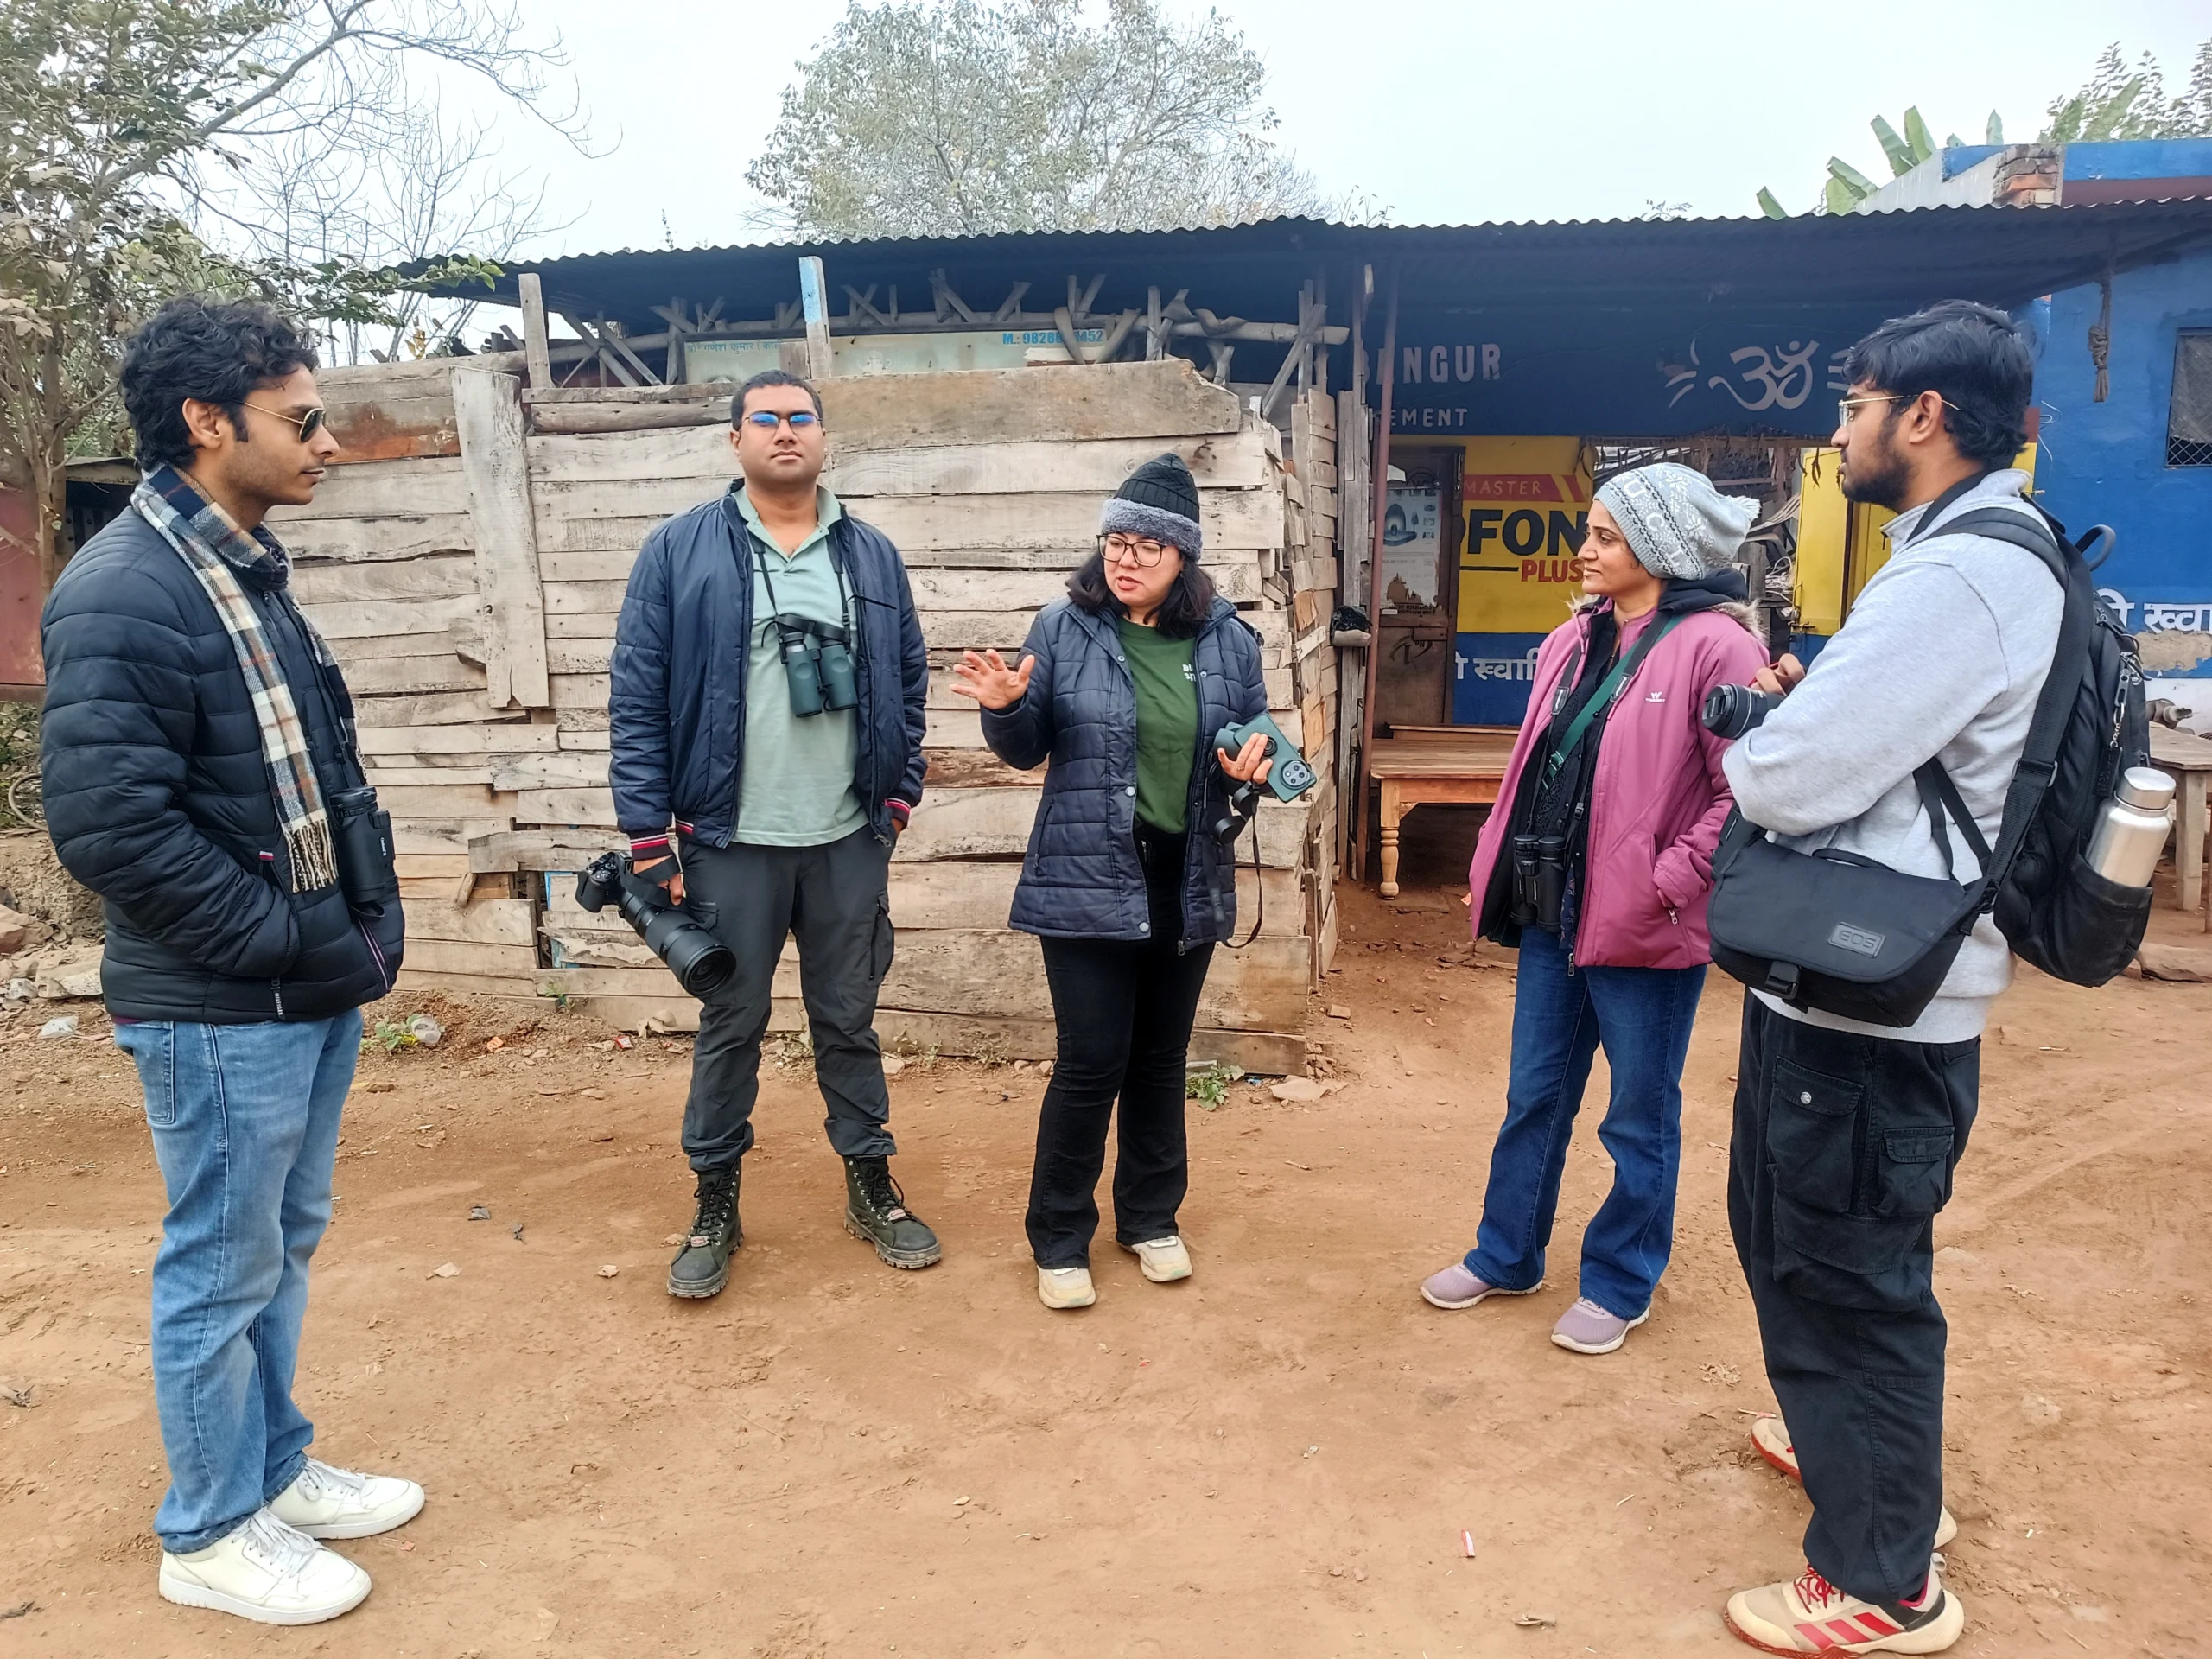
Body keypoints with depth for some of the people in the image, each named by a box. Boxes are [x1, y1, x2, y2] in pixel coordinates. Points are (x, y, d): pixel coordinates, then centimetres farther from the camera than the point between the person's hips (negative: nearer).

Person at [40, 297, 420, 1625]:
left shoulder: (252, 569, 9)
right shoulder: (125, 594, -19)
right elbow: (112, 829, -23)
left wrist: (361, 922, 6)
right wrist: (299, 943, -19)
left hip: (315, 986, 9)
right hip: (221, 1010, -8)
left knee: (285, 1243, 20)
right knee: (223, 1270, 8)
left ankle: (276, 1469, 39)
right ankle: (212, 1532, 28)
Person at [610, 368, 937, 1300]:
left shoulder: (872, 557, 7)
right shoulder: (680, 551, -2)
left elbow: (907, 687, 11)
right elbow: (637, 699, -4)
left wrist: (896, 801, 4)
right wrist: (648, 840, -7)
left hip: (849, 843, 2)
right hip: (731, 843, -2)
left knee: (849, 1020, 13)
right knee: (730, 1026, 10)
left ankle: (872, 1187, 29)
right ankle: (715, 1206, 26)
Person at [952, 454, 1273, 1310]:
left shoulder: (1228, 639, 2)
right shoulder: (1063, 627, -3)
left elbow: (1255, 738, 14)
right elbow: (1026, 748, 3)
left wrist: (1253, 761, -9)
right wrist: (1005, 708, -18)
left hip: (1189, 884, 3)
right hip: (1087, 881, -3)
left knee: (1161, 1060, 15)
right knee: (1090, 1063, -1)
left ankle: (1150, 1217, 34)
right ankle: (1059, 1239, 18)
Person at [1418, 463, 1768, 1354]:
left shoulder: (1713, 646, -14)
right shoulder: (1576, 639, 10)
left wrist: (1669, 882, -19)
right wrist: (1500, 861, 9)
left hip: (1644, 930, -7)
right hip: (1553, 911, 7)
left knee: (1639, 1119, 11)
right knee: (1532, 1098, 18)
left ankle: (1619, 1286, 28)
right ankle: (1506, 1256, 35)